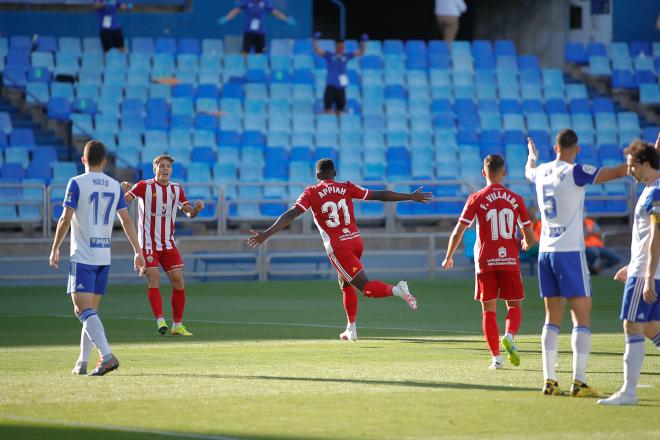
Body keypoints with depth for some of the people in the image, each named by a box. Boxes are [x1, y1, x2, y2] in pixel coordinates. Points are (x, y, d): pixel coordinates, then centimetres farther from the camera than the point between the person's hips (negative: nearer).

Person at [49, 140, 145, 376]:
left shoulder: (77, 183, -6)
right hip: (104, 256, 6)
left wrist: (55, 249, -2)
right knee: (91, 310, 14)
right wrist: (138, 252, 12)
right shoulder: (114, 186, 8)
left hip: (82, 256, -6)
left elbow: (66, 219, -11)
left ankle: (107, 356, -28)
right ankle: (82, 362, 16)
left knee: (83, 309, -11)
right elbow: (126, 219, 8)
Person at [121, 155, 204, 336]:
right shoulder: (144, 186, -6)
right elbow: (125, 200, -18)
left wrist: (196, 209, -14)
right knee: (154, 279, -17)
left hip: (168, 243, 4)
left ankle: (177, 325, 8)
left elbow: (189, 213, 8)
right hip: (148, 243, -4)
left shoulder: (176, 189, 7)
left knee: (178, 280, -1)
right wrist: (124, 190, -39)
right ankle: (160, 321, -20)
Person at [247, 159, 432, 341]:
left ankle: (396, 290, -35)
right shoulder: (347, 188, 6)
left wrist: (266, 234, -12)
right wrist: (411, 197, 15)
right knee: (345, 284, 24)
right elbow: (380, 195, 7)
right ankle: (351, 329, 25)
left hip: (337, 247, -5)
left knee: (366, 287, -7)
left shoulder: (311, 193, -2)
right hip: (356, 240, 5)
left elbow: (290, 215, -11)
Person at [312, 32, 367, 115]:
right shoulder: (329, 55, 3)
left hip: (341, 88, 4)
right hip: (331, 86, -4)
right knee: (328, 111, -10)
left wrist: (363, 42, 0)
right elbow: (317, 50, -6)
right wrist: (315, 40, -21)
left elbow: (360, 52, 15)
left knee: (339, 111, 6)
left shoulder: (346, 56, 13)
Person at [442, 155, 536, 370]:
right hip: (510, 260, 1)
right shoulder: (516, 199, 2)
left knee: (489, 310, 7)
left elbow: (458, 232, -6)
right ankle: (509, 336, -17)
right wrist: (525, 243, 27)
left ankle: (496, 358, 0)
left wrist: (448, 257, 9)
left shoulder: (476, 198, -2)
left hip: (485, 261, -1)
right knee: (514, 306, 13)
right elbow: (530, 237, 3)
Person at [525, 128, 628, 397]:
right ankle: (579, 382, -11)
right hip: (570, 251, -6)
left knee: (552, 319, 9)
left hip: (545, 252, 6)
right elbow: (617, 173, -13)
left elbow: (529, 171, 34)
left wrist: (532, 155, 58)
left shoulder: (542, 172, 9)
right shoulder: (575, 172, -10)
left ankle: (549, 381, 4)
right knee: (582, 317, -4)